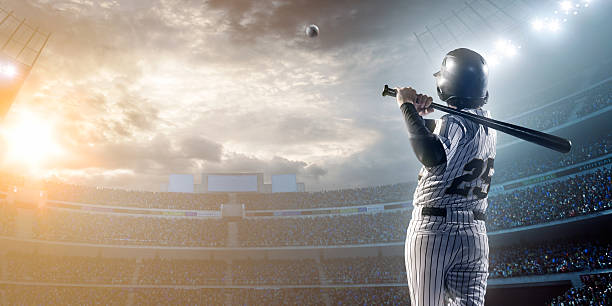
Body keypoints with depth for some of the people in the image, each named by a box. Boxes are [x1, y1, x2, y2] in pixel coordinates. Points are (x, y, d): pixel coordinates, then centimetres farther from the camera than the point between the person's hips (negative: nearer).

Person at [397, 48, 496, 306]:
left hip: (433, 231, -7)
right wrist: (422, 114, 5)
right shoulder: (488, 125, 13)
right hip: (475, 234, 7)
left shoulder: (454, 122, -13)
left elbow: (433, 157, -34)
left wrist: (409, 108, -24)